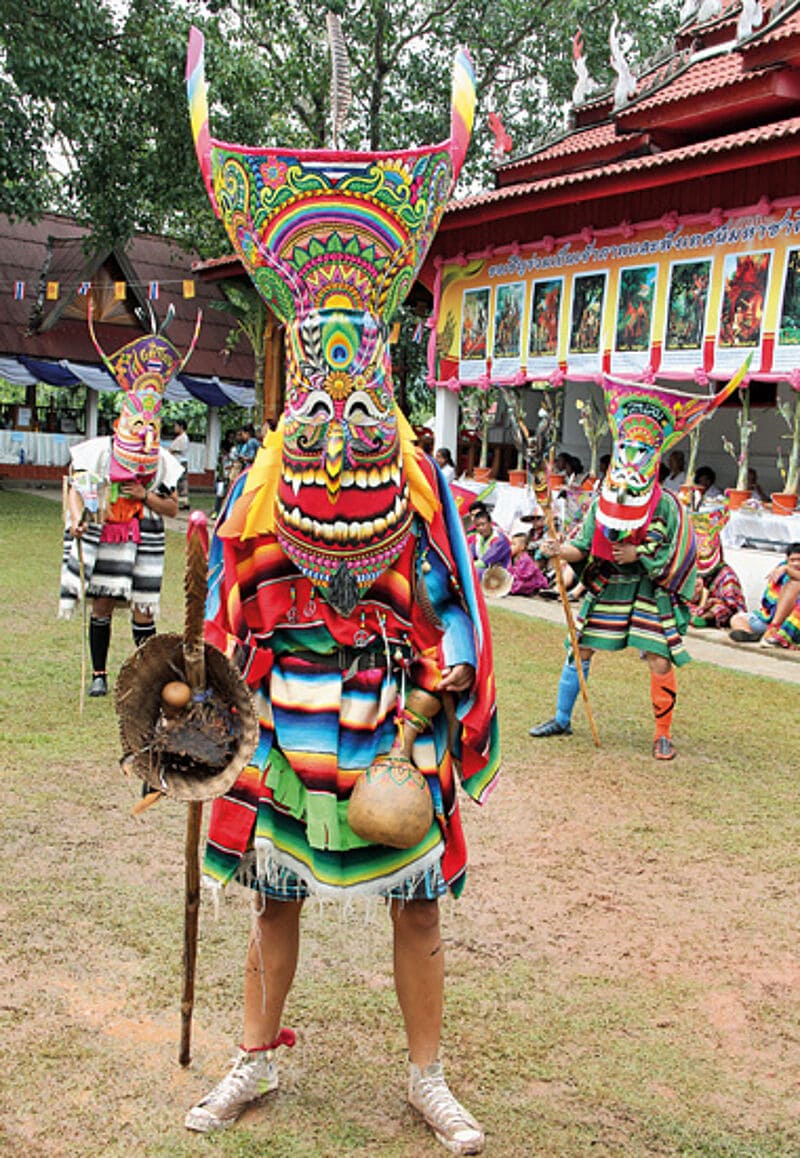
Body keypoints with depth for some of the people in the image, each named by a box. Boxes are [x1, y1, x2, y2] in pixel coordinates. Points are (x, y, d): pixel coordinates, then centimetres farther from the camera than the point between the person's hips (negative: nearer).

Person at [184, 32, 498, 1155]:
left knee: (417, 899, 9)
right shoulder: (259, 481, 0)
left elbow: (452, 610, -2)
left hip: (392, 721, -1)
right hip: (289, 718, 2)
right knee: (276, 893, 14)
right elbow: (230, 601, 7)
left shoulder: (422, 482, -4)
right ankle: (258, 1060, 34)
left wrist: (436, 702, -8)